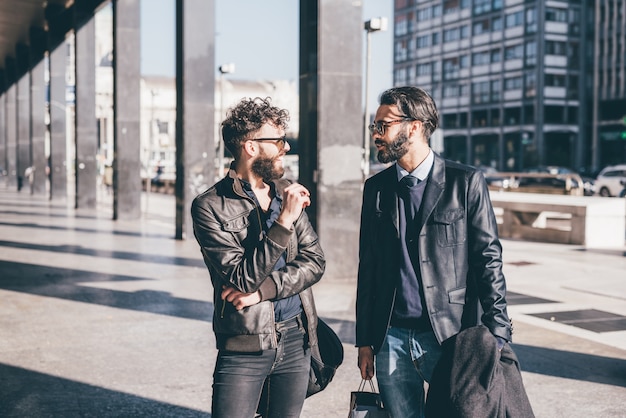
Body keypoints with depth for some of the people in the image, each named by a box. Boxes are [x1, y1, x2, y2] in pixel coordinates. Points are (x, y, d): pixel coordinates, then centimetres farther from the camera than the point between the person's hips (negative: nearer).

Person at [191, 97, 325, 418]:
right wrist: (284, 221, -22)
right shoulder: (210, 207, -10)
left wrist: (262, 290, -14)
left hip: (296, 339, 5)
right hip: (245, 346, -5)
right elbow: (242, 279, -17)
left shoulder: (287, 193, 6)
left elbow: (315, 261, 0)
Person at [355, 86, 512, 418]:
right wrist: (364, 342, 9)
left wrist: (497, 336, -9)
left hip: (451, 337, -3)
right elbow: (367, 268, 10)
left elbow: (488, 260, -4)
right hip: (391, 339, 4)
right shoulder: (375, 187, 8)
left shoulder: (466, 182, -4)